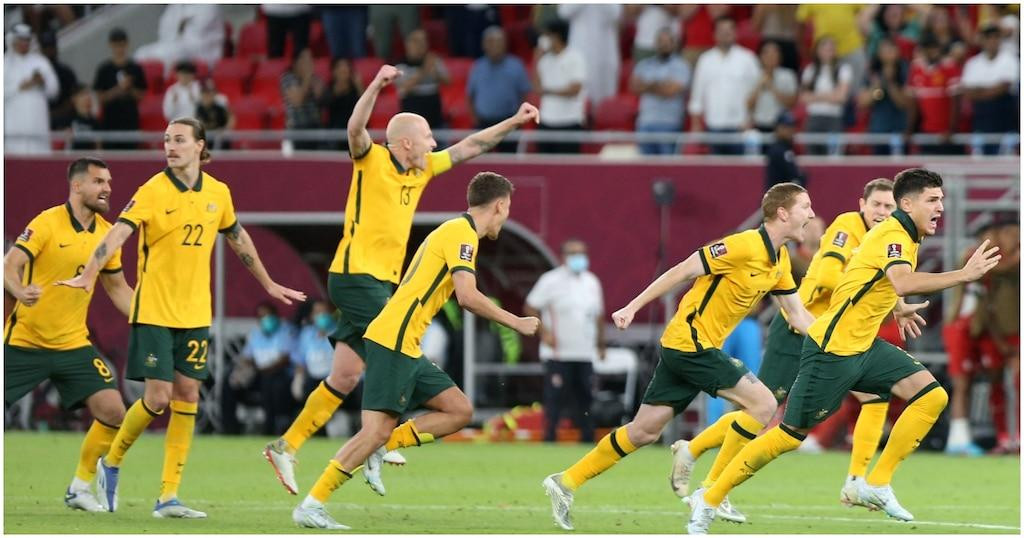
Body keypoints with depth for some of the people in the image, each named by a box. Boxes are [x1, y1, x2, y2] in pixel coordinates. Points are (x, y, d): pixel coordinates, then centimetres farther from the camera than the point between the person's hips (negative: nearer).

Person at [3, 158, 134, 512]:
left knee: (112, 412, -9)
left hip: (73, 345, 5)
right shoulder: (47, 223, -12)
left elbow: (117, 287, 16)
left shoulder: (106, 233, 4)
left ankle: (80, 487, 8)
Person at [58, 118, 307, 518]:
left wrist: (268, 284, 31)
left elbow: (238, 239, 21)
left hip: (195, 314, 5)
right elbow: (119, 233, -22)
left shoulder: (218, 193, 5)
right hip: (154, 310, -5)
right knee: (158, 397, -9)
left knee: (187, 396, 1)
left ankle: (168, 496, 5)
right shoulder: (153, 191, -10)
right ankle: (110, 464, 17)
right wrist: (87, 275, -36)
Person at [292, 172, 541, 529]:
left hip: (406, 348, 10)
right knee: (378, 429, -14)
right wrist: (514, 322, -11)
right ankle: (310, 506, -12)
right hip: (392, 342, -10)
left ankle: (380, 448, 1)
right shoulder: (462, 233, -10)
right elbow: (468, 297, -20)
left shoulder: (456, 231, 21)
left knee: (460, 411, 7)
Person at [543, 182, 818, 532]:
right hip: (692, 342, -9)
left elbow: (797, 314, 18)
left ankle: (566, 482, 15)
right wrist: (633, 307, -15)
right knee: (762, 403, -13)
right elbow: (684, 270, -15)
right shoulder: (745, 246, -18)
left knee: (644, 431, 9)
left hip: (683, 347, 9)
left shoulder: (780, 260, 10)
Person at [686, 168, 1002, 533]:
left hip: (863, 346, 9)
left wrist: (897, 308, 29)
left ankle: (877, 484, 0)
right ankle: (708, 500, 9)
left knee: (932, 396, -5)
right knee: (791, 435, -4)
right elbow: (904, 283, -41)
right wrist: (964, 274, -40)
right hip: (832, 349, -9)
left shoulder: (904, 235, 11)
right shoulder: (893, 235, -19)